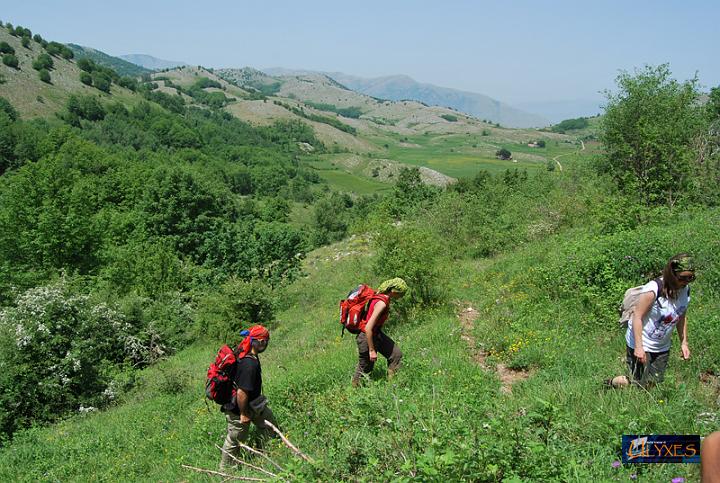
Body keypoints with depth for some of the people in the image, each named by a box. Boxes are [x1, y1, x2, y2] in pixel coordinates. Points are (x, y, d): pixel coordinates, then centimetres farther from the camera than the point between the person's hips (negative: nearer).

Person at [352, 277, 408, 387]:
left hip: (377, 334, 10)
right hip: (367, 337, -10)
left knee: (396, 355, 11)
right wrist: (372, 350, -24)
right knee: (365, 368, 7)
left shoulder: (381, 296, -1)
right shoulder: (382, 303, -29)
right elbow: (368, 328, -31)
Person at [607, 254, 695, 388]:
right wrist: (638, 346, -25)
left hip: (662, 347, 7)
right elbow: (637, 316, -23)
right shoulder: (654, 290, -27)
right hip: (641, 343, -7)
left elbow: (682, 317, 11)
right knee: (640, 384, -2)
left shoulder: (686, 290, -5)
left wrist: (684, 343, 10)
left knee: (655, 382, 12)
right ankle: (610, 383, 24)